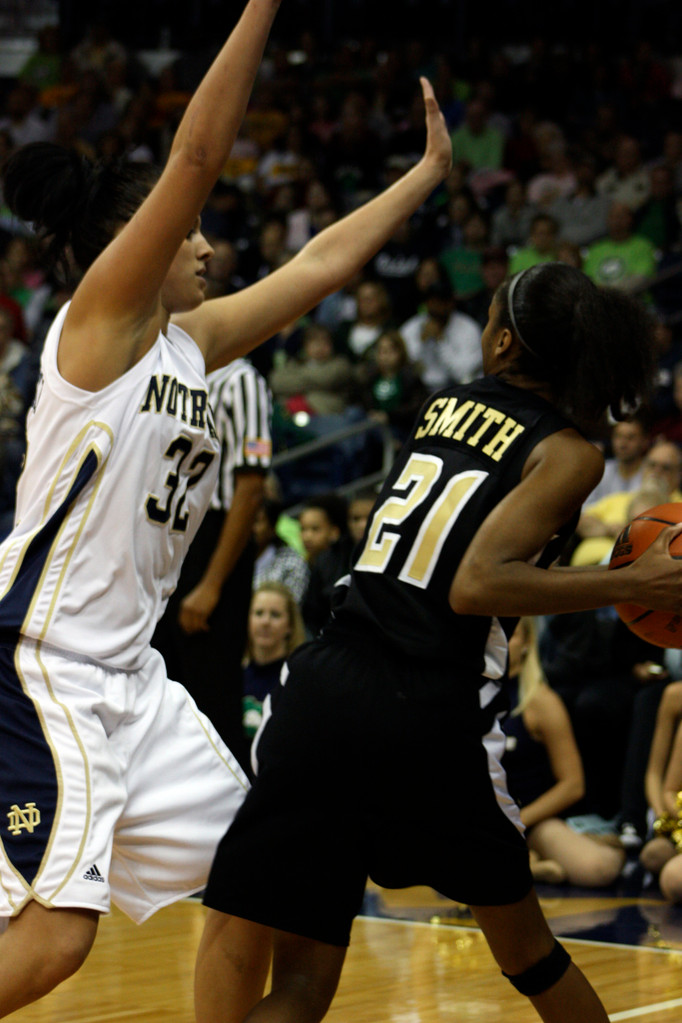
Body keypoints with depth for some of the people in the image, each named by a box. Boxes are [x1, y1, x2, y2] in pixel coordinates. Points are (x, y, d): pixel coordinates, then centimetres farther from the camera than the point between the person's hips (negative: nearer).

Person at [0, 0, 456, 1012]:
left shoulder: (190, 342, 14)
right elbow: (196, 157, -17)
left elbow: (319, 264, 24)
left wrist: (428, 172, 28)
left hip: (129, 674, 9)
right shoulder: (101, 318, -8)